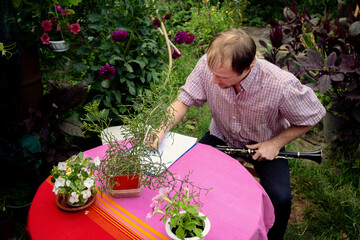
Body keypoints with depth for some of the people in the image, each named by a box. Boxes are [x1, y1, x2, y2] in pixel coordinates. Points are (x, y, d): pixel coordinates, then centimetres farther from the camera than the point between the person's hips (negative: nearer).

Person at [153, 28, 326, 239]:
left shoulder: (282, 85, -34)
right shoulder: (208, 65, -27)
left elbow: (313, 116, -14)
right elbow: (184, 101, -12)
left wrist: (276, 143, -19)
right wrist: (162, 129, -29)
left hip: (264, 144, -2)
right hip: (221, 137, 3)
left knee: (280, 199, -23)